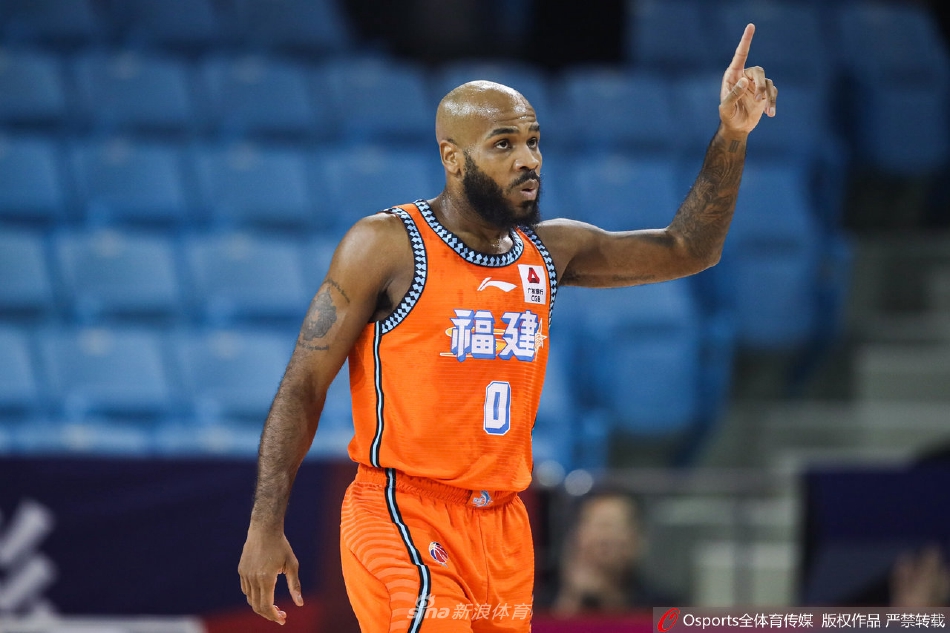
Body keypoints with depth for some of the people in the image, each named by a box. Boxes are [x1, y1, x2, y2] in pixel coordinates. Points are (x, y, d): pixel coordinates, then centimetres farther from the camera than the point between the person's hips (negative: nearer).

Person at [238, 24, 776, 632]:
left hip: (502, 524, 6)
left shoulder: (550, 251, 11)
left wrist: (732, 136, 7)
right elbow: (303, 386, -6)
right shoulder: (387, 246, -6)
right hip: (402, 517, -6)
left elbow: (687, 251, 19)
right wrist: (266, 526, -13)